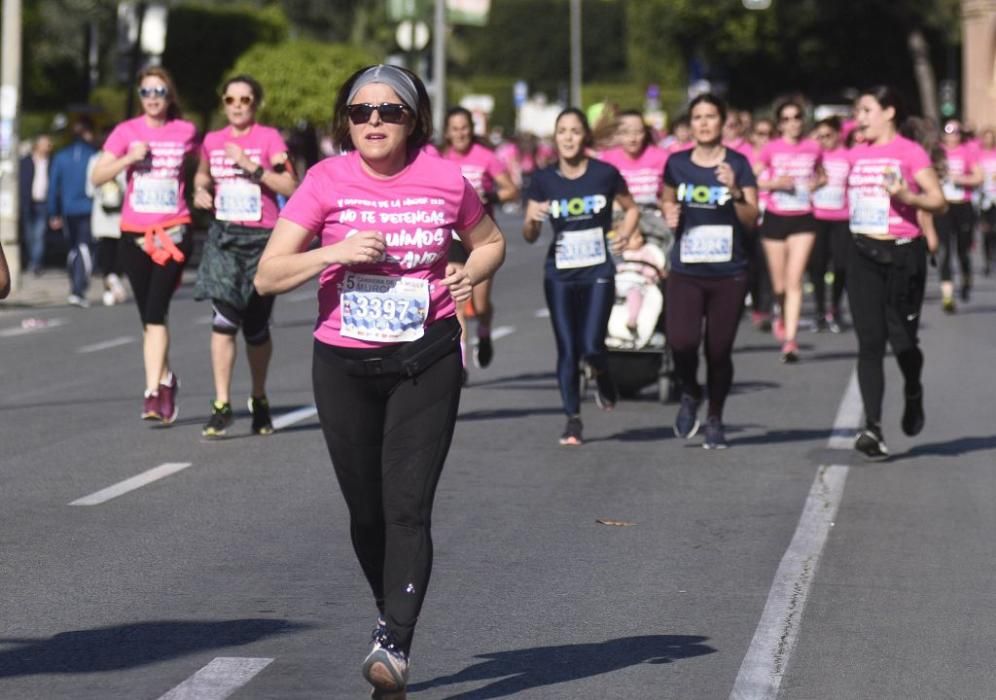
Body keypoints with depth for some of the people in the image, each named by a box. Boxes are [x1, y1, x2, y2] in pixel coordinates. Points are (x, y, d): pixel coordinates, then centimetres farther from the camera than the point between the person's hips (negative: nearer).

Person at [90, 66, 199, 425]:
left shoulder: (186, 132, 3)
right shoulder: (127, 132, 1)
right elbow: (97, 177, -5)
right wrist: (129, 158, -16)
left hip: (173, 231, -2)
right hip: (135, 233, 2)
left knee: (156, 310, -16)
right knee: (148, 316, 9)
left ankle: (153, 391, -18)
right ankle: (164, 379, 30)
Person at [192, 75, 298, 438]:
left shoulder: (269, 138, -3)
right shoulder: (212, 141, 8)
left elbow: (289, 187, -13)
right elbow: (202, 176, 28)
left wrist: (250, 166, -19)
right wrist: (200, 192, 6)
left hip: (262, 238, -2)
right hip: (224, 236, 2)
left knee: (256, 327, 7)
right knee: (223, 319, -13)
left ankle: (259, 400, 28)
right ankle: (222, 405, -12)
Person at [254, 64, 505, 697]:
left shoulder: (444, 181, -2)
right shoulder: (328, 182, -4)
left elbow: (491, 241, 18)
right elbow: (268, 276, -6)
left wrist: (472, 274, -3)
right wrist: (334, 252, -21)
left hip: (426, 360, -1)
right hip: (345, 363, 1)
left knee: (408, 507, -13)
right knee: (367, 513, 10)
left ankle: (395, 646, -17)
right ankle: (393, 617, 33)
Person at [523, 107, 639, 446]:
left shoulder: (605, 174, -4)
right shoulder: (543, 179, -1)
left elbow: (632, 209, 12)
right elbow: (529, 236, 1)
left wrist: (624, 234, -7)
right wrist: (532, 219, -21)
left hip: (598, 272, -2)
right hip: (559, 275, 2)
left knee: (591, 345, -11)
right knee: (567, 350, 1)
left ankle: (603, 379, 24)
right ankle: (573, 420, 12)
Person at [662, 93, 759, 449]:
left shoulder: (737, 164, -1)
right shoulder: (677, 164, 5)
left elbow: (752, 220, -4)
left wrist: (734, 191, -20)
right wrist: (670, 214, -1)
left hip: (728, 273, -1)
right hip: (685, 272, 1)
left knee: (719, 350, 1)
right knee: (681, 341, -17)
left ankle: (715, 418, 23)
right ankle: (690, 395, 14)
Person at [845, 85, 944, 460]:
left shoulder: (911, 152, -5)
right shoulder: (857, 155, 11)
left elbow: (938, 201, -11)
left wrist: (907, 197, -25)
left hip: (904, 253, -4)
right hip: (864, 256, 4)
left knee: (902, 339, 1)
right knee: (869, 342, -5)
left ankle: (913, 393, 34)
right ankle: (873, 428, -8)